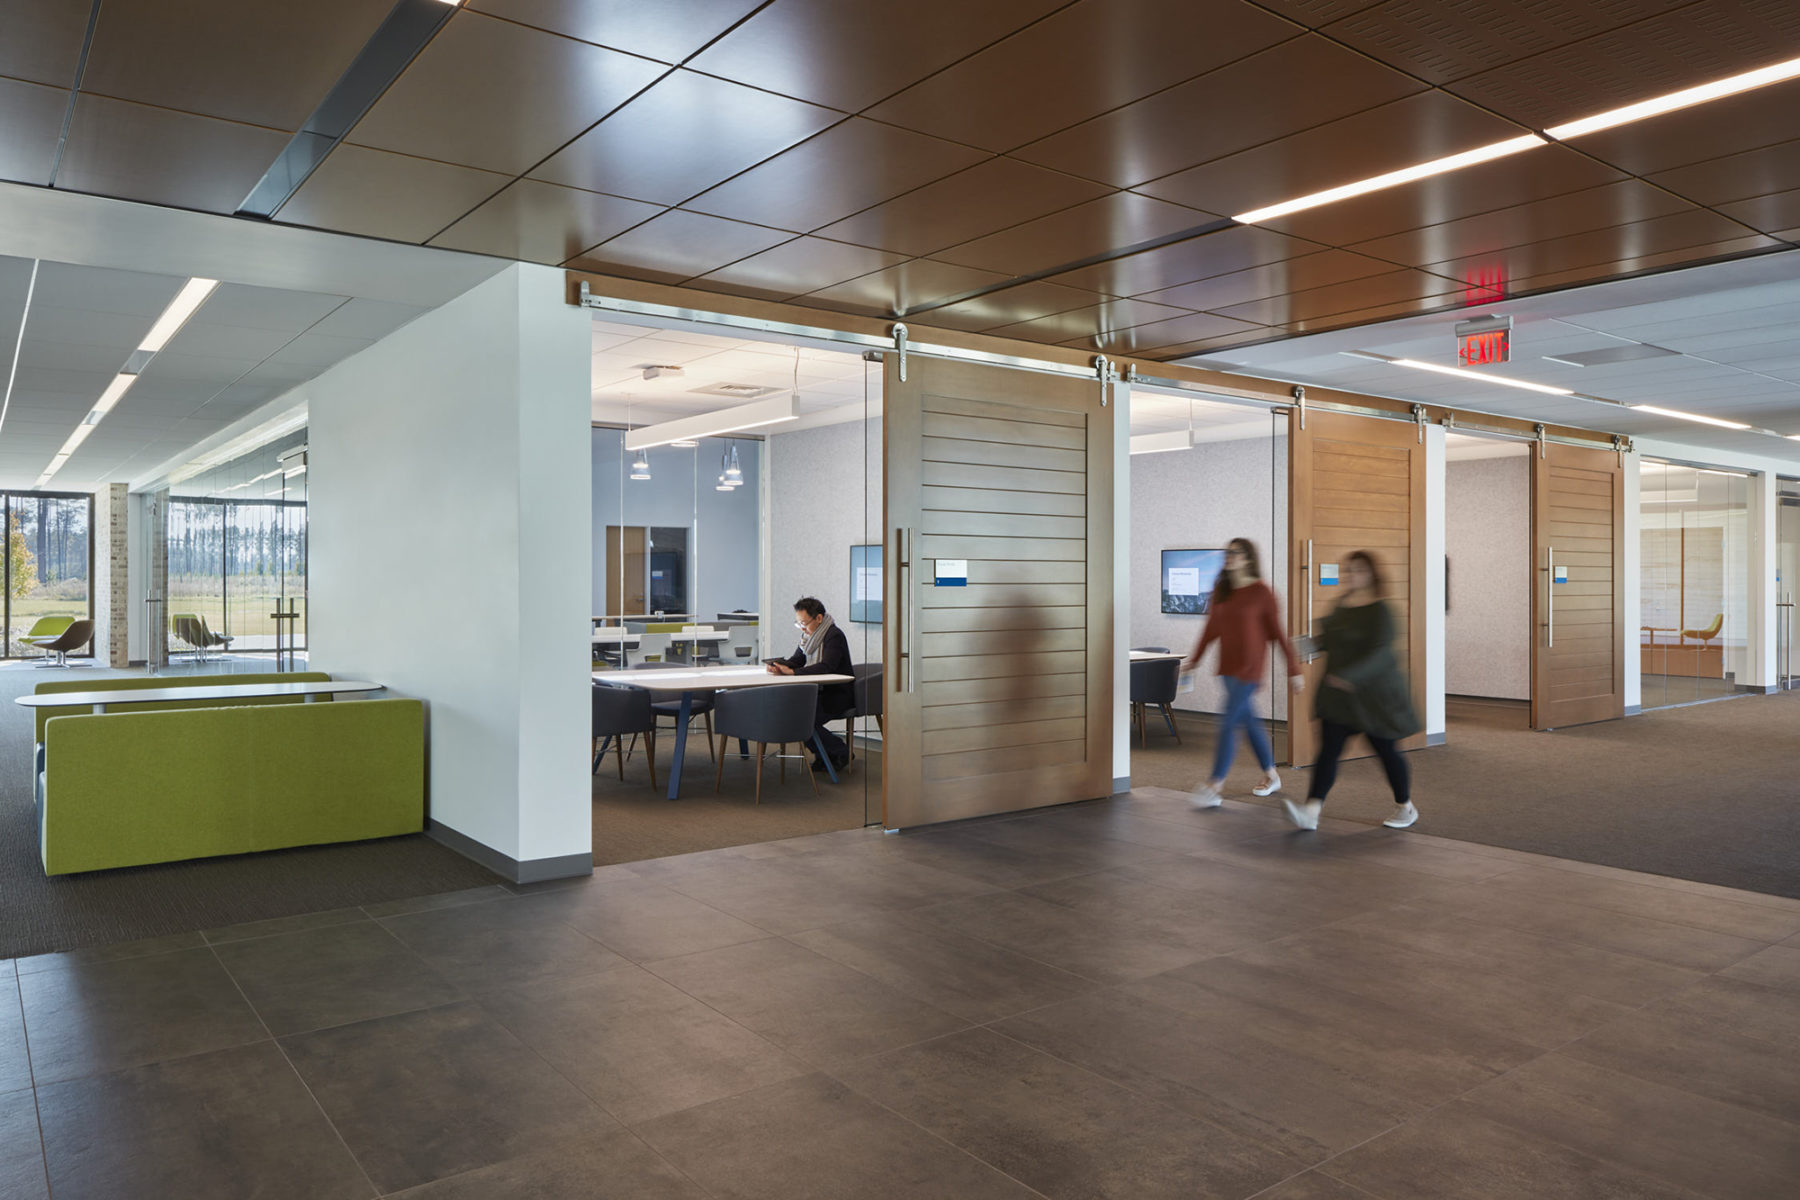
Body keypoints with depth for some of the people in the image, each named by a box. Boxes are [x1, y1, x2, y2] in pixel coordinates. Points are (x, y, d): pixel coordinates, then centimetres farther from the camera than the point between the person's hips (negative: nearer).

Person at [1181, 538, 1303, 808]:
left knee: (1228, 724, -10)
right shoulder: (1220, 590, 7)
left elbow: (1278, 633, -6)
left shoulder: (1261, 592, -9)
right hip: (1228, 665, 7)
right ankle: (1271, 776, 32)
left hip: (1249, 667, -6)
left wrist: (1294, 670, -3)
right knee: (1248, 721, 16)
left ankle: (1214, 787, -6)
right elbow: (1212, 627, 17)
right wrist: (1194, 659, 19)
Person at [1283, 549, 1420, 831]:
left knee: (1386, 750, 8)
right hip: (1339, 694, 7)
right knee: (1328, 749, -4)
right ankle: (1311, 811, -12)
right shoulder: (1341, 605, 9)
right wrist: (1322, 638, 4)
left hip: (1374, 694, -6)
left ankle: (1406, 808, 29)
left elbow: (1379, 652, -25)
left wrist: (1349, 675, -36)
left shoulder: (1379, 611, -14)